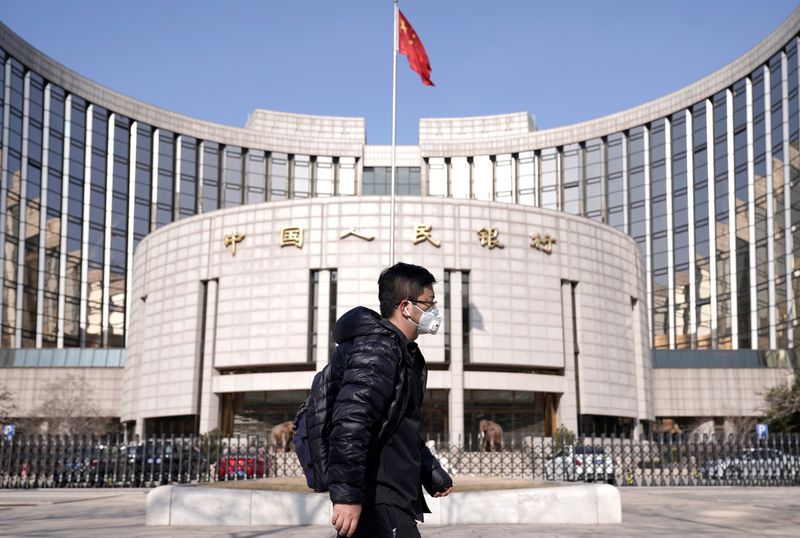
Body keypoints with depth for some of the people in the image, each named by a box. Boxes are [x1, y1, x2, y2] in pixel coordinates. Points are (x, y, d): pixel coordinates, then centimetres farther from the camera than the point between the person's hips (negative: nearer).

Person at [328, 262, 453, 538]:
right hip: (379, 503, -11)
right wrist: (347, 494, -32)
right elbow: (351, 422, -27)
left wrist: (433, 474, 37)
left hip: (395, 497, 11)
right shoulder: (377, 348, -14)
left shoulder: (406, 355, 21)